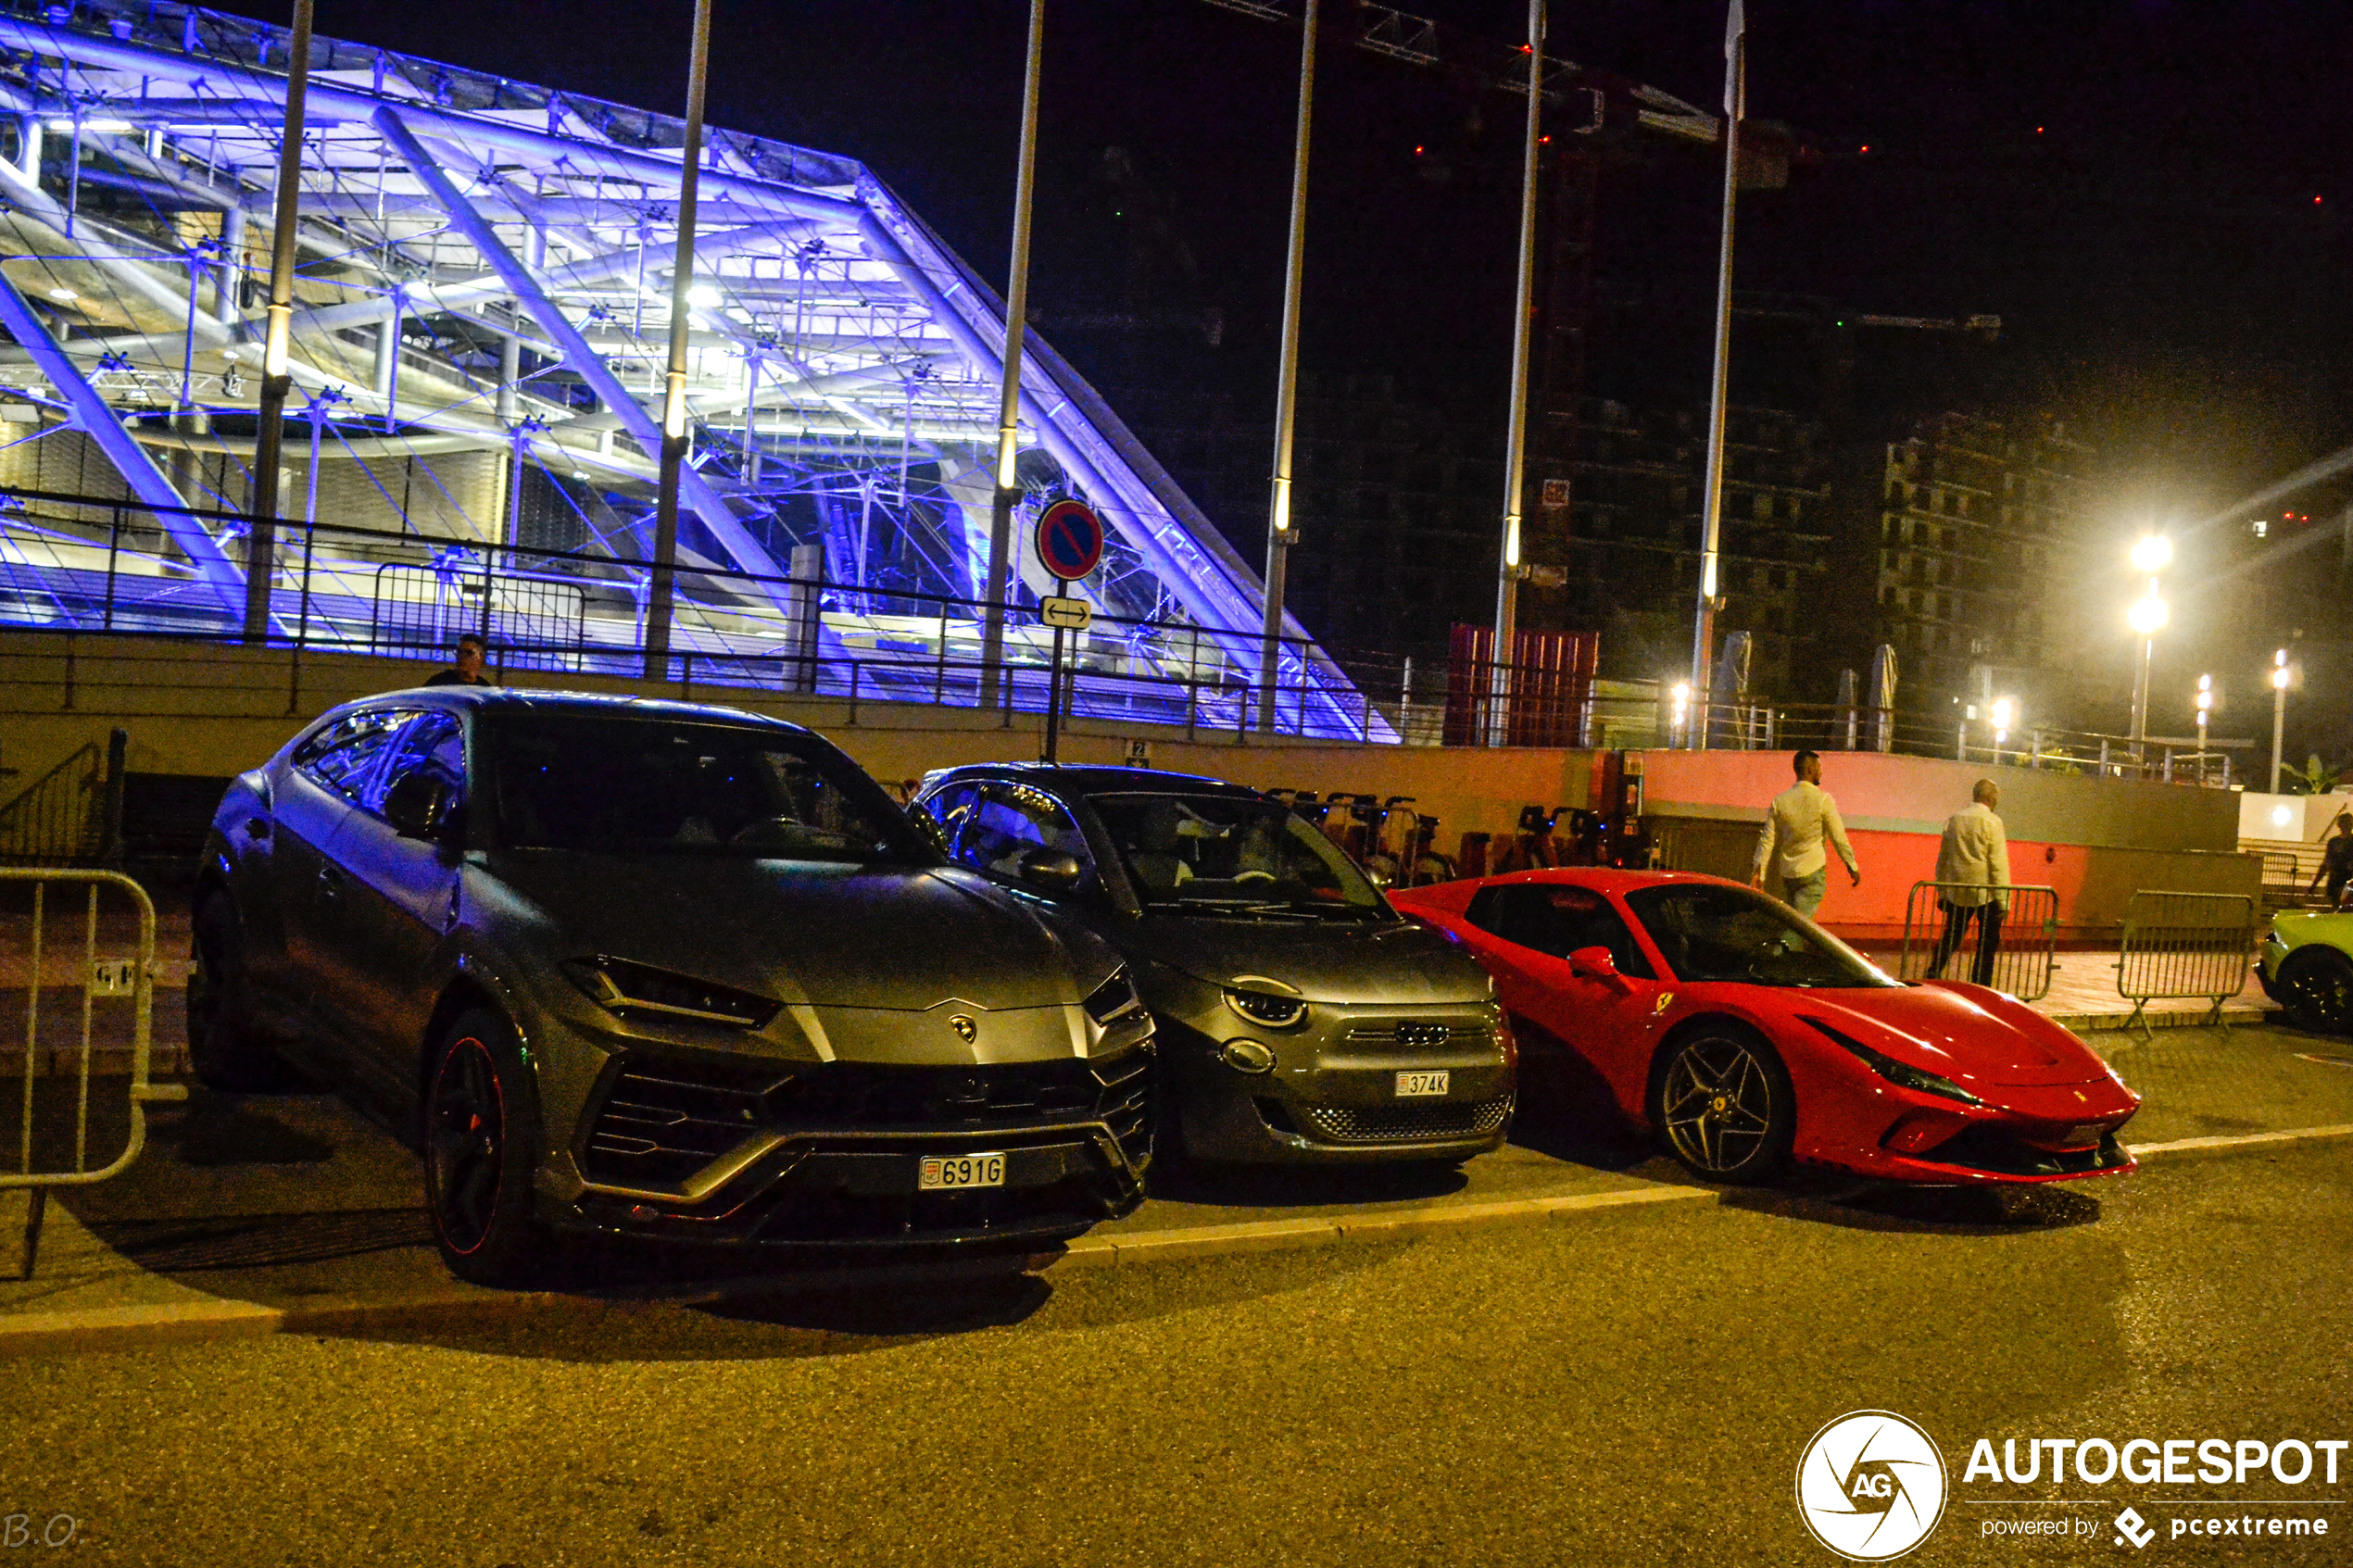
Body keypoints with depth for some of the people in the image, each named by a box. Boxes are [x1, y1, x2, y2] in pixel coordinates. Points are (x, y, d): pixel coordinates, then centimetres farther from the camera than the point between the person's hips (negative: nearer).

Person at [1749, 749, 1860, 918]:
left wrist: (1759, 872, 5)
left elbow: (1768, 840, 2)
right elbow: (1838, 837, -7)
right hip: (1813, 870, -5)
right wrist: (1852, 866, 3)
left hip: (1787, 871, 5)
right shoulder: (1823, 799, -9)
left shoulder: (1779, 801, 3)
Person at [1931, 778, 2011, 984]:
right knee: (1988, 942, 5)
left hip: (1957, 892, 5)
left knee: (1951, 936, 15)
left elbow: (1942, 858, 12)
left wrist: (1941, 892, 19)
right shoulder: (1992, 822, -10)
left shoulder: (1953, 820, 7)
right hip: (1985, 893, -5)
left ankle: (1933, 973, 5)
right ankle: (1981, 986, 4)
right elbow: (1998, 862, -12)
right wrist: (2002, 899, -9)